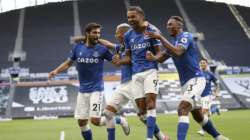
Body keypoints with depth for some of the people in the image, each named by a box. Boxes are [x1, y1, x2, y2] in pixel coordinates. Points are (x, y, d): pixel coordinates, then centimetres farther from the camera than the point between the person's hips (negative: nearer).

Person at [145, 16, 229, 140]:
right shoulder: (174, 42, 17)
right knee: (198, 116, 18)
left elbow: (177, 52, -27)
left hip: (195, 80, -10)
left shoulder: (185, 36, -9)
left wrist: (160, 37, -25)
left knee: (182, 109, -25)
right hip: (186, 83, 10)